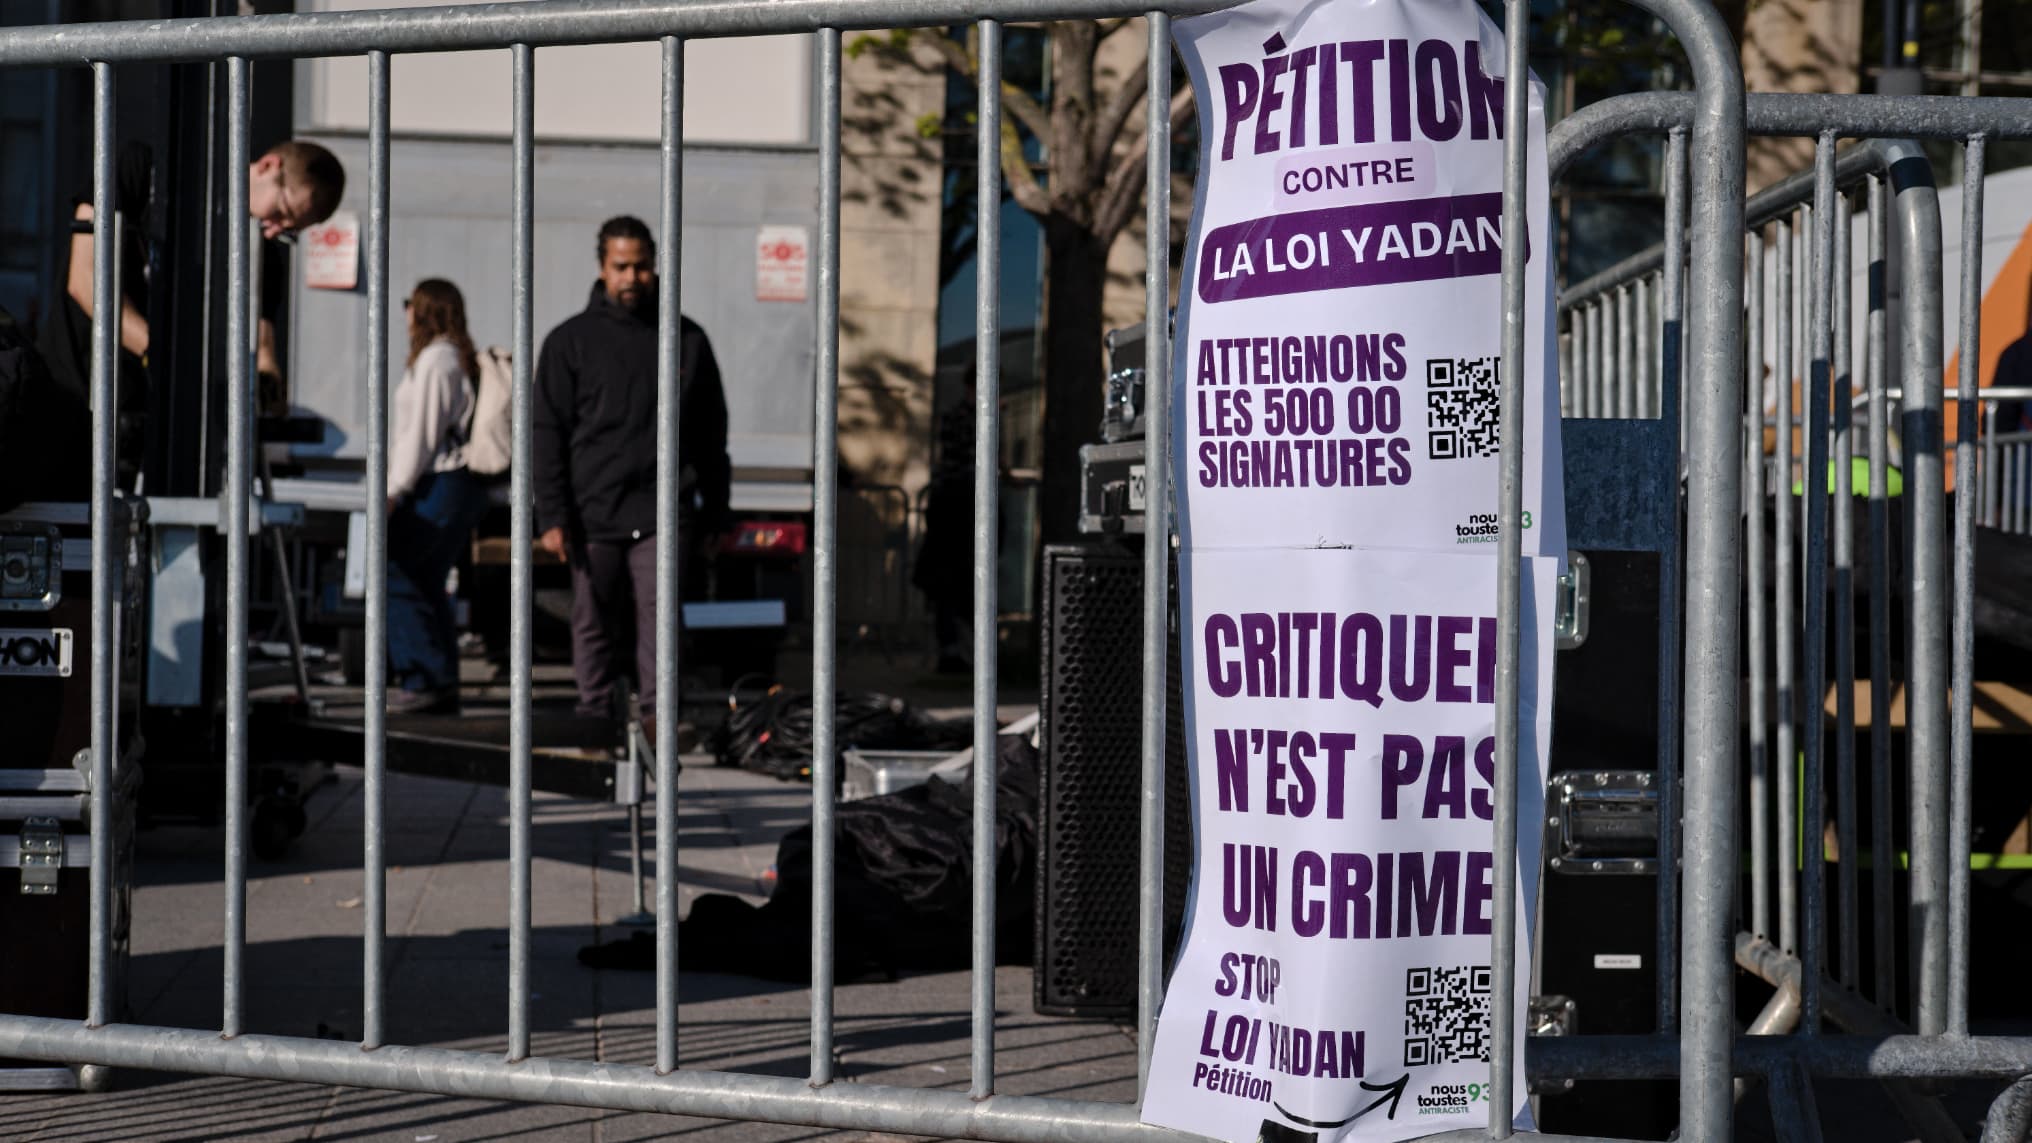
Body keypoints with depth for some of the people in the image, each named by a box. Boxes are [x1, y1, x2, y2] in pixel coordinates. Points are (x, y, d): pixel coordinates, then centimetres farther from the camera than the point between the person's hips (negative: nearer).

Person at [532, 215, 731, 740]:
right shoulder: (571, 341, 7)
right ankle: (595, 720, 11)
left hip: (663, 516, 0)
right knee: (595, 624, 5)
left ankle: (657, 715, -9)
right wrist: (551, 516, -6)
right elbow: (545, 434, 4)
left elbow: (712, 435, 17)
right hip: (593, 515, 0)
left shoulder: (687, 340, 11)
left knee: (660, 614, -10)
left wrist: (715, 513, 12)